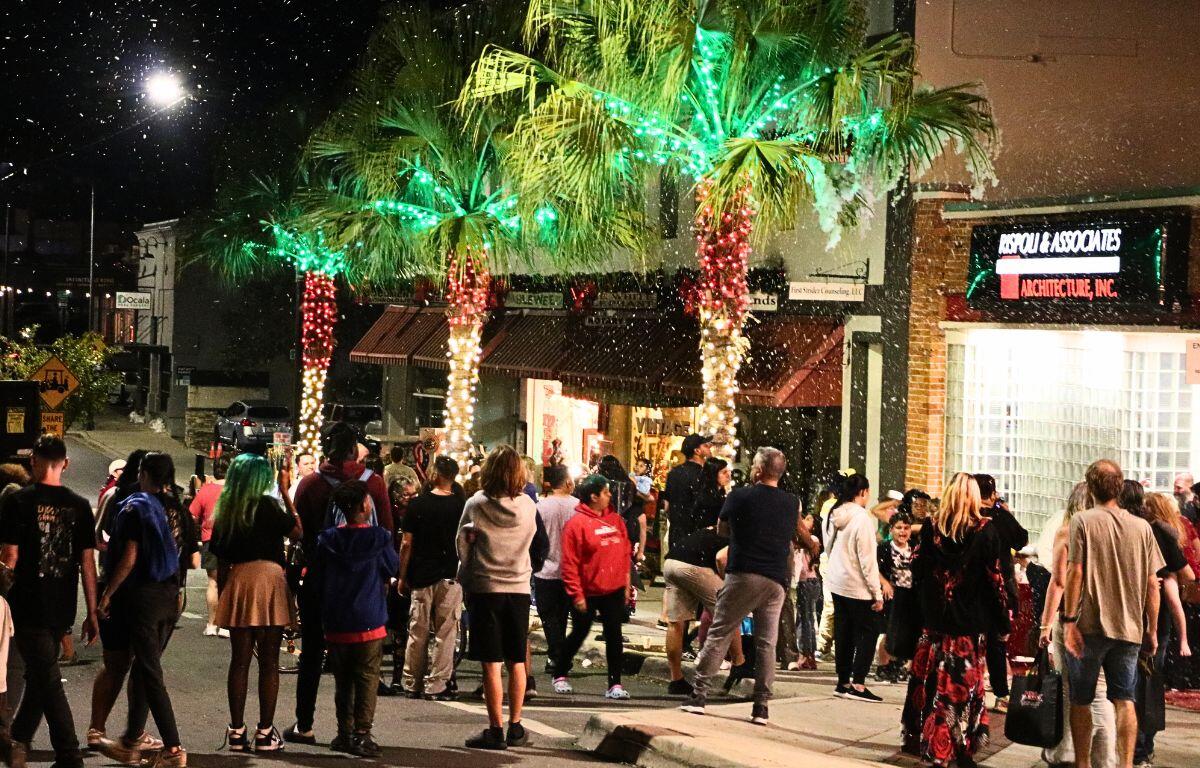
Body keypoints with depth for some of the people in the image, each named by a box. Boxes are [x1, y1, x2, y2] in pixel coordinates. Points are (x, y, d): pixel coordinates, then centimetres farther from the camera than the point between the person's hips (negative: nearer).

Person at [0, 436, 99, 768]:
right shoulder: (79, 505, 1)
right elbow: (87, 562, 1)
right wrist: (92, 613, 5)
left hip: (29, 605, -4)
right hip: (62, 607, 4)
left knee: (47, 679, -1)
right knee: (38, 674, 19)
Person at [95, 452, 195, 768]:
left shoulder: (137, 508, -10)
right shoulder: (179, 511, 7)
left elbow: (129, 559, -16)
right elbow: (193, 560, 8)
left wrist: (107, 595, -9)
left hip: (142, 595, -6)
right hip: (170, 597, 7)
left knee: (150, 673, -4)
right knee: (142, 667, 17)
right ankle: (131, 741, 25)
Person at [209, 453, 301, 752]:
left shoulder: (225, 511, 11)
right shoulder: (266, 505, -5)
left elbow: (221, 557, 12)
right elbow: (297, 531, -1)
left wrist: (223, 595, 19)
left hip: (236, 581, 5)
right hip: (268, 578, -5)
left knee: (239, 661, 8)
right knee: (269, 662, 1)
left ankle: (237, 731, 9)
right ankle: (265, 732, 2)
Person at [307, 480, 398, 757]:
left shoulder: (328, 540, -2)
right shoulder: (378, 539, -11)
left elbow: (315, 578, 5)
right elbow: (393, 568, 4)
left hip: (335, 623, 3)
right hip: (369, 621, -3)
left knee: (342, 679, 13)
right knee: (367, 679, 3)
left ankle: (344, 734, 17)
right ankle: (362, 734, -1)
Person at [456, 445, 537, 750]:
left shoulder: (476, 504, -9)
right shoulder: (528, 505, -1)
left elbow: (463, 545, -1)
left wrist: (465, 577, 16)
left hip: (485, 588, -3)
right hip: (519, 588, 3)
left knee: (492, 664, 0)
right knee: (516, 662, 10)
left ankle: (496, 730, 1)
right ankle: (515, 728, 15)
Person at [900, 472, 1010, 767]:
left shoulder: (930, 526, -1)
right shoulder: (985, 530, -7)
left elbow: (917, 568, 4)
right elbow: (995, 577, -6)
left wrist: (922, 607, 15)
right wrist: (1003, 617, 2)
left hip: (934, 619, 2)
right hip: (971, 621, -2)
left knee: (931, 678, 11)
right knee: (966, 683, 4)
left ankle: (926, 742, 18)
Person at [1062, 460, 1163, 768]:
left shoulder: (1083, 521, -6)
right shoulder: (1142, 527, 3)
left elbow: (1075, 573, -12)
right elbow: (1152, 584, 4)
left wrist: (1069, 620, -10)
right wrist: (1152, 629, 11)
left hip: (1090, 626, -3)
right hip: (1129, 627, 3)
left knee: (1080, 700, 10)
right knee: (1125, 700, 7)